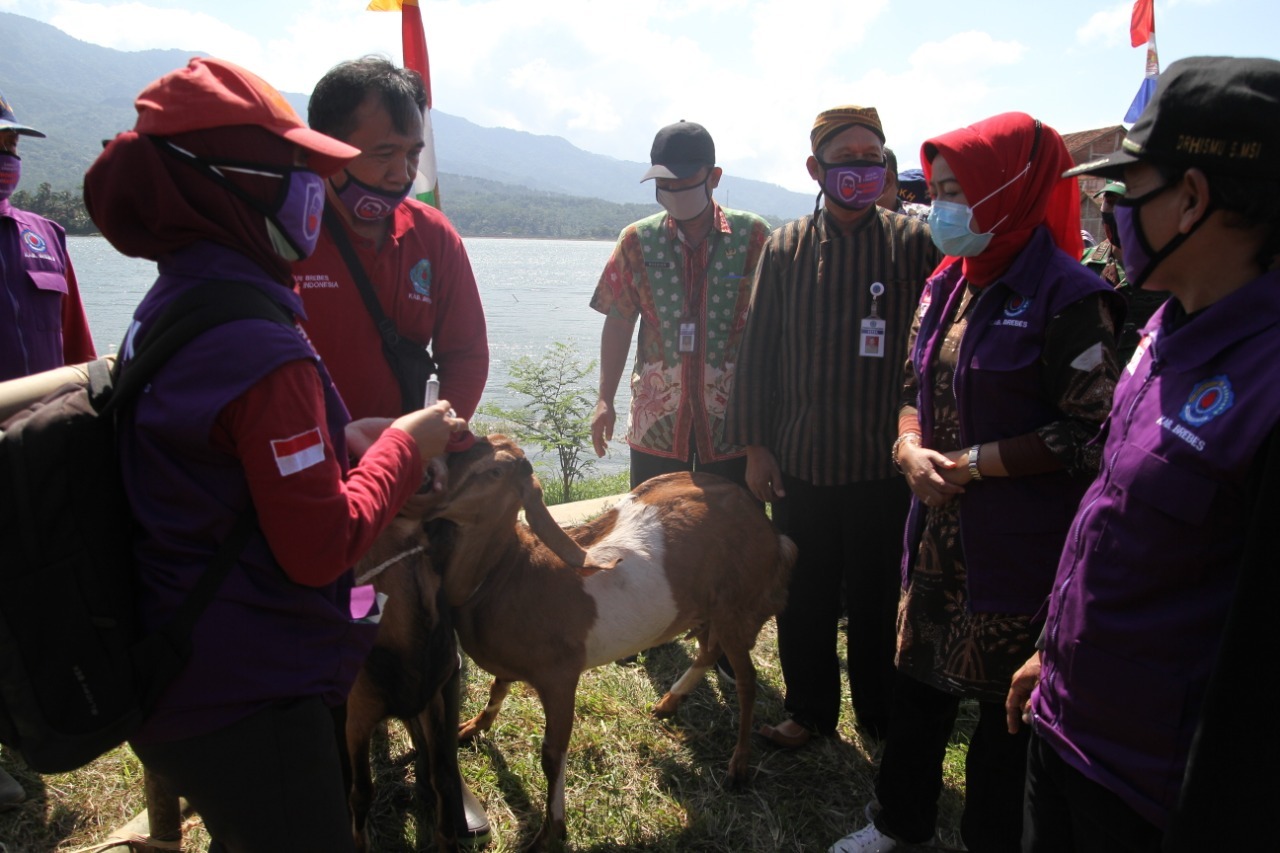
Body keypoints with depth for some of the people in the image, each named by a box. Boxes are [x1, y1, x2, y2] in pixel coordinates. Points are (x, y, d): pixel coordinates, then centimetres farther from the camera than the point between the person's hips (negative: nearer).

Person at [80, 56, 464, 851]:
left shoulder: (167, 309, 4)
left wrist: (342, 440, 4)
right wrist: (403, 445, -10)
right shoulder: (261, 346, -26)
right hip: (252, 698, -9)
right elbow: (322, 548, -23)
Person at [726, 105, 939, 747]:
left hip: (882, 461, -2)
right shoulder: (784, 248, 4)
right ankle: (808, 709, 34)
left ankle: (881, 716, 34)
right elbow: (756, 353, 5)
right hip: (799, 459, 2)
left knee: (876, 598, 11)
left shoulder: (914, 243, -2)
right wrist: (754, 445, 2)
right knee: (805, 595, 14)